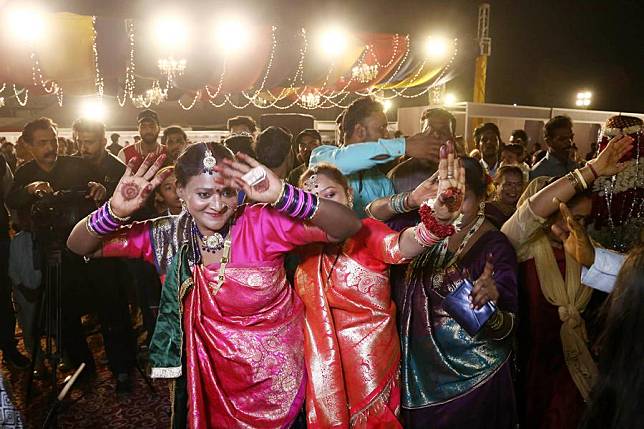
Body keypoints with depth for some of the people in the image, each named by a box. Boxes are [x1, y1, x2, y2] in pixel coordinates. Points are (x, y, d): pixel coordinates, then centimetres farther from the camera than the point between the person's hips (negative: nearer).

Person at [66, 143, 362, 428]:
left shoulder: (262, 224, -20)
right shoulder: (166, 235, -10)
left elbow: (348, 226, -26)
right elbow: (79, 246, -6)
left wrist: (282, 195, -40)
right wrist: (115, 210, -27)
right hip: (207, 378, 2)